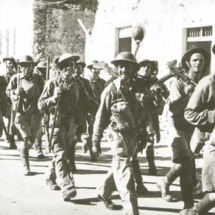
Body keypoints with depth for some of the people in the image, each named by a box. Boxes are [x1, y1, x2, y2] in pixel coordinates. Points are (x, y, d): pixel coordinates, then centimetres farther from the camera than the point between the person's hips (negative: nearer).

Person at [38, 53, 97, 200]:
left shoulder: (78, 84, 7)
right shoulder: (53, 83, -4)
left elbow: (88, 101, 12)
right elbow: (41, 105, -4)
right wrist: (53, 98, -22)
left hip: (72, 124, 5)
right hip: (58, 123, -5)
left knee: (68, 155, 12)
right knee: (61, 155, -13)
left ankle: (51, 177, 34)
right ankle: (67, 187, -21)